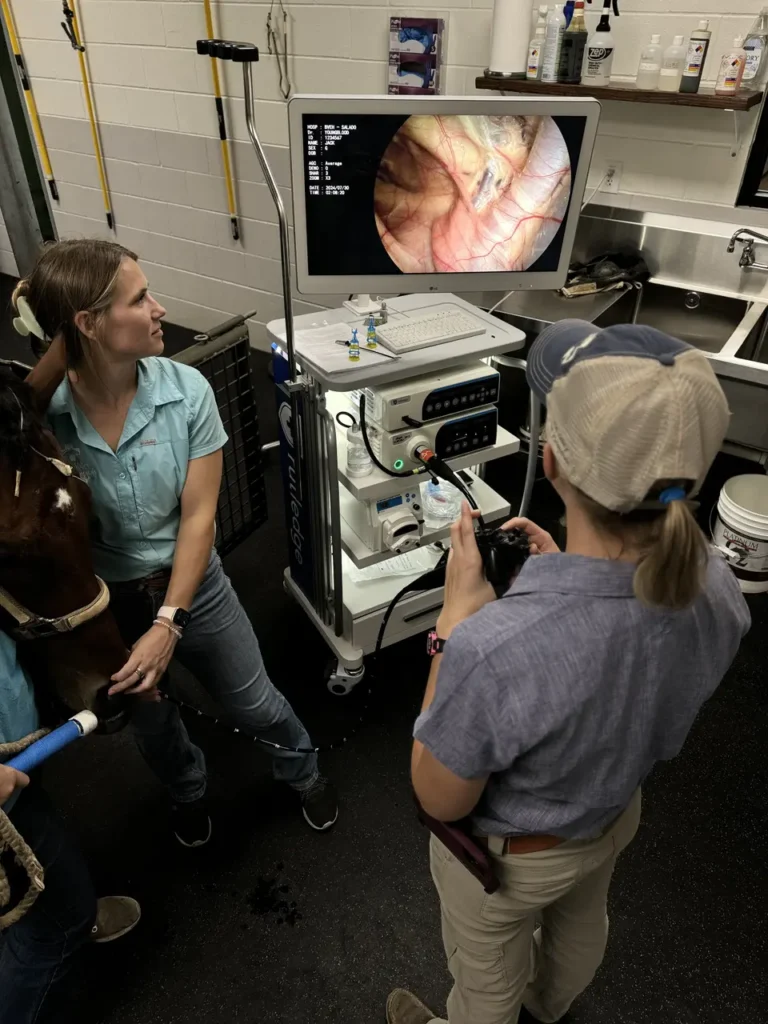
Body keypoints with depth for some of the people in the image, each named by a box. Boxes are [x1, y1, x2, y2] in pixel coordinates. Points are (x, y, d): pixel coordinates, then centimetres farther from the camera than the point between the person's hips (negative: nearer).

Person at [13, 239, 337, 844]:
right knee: (151, 725, 27)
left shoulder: (185, 390, -20)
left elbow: (198, 516, -17)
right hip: (100, 602, 1)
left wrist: (168, 622, -22)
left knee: (255, 706, 17)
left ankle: (304, 773, 52)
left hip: (190, 584, 0)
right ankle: (189, 792, 62)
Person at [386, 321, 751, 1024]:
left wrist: (457, 616, -28)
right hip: (616, 817, 6)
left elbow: (440, 800, -26)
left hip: (510, 857, -5)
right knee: (581, 924, 39)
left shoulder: (493, 650, -48)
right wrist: (562, 575, -10)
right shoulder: (717, 589, -27)